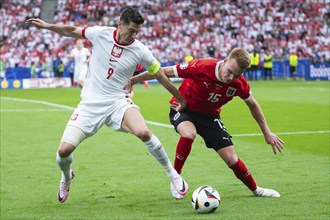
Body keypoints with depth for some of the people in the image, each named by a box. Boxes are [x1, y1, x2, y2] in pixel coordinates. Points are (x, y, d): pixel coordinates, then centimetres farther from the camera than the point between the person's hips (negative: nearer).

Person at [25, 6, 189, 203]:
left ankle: (172, 173, -8)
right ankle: (66, 177, 27)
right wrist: (48, 26, -1)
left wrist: (181, 100, 11)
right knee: (64, 150, -11)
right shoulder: (100, 33, -7)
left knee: (143, 132, -31)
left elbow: (162, 77, 3)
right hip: (90, 103, 1)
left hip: (118, 102, -1)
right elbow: (72, 31, 12)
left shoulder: (140, 50, -8)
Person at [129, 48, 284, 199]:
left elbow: (252, 104, 2)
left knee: (231, 158, -2)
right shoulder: (202, 66, -33)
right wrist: (133, 80, -18)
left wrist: (266, 132, 8)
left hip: (209, 116, 3)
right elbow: (166, 72, -23)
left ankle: (255, 189, 24)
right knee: (189, 133, -38)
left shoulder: (239, 84, -20)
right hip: (183, 108, -3)